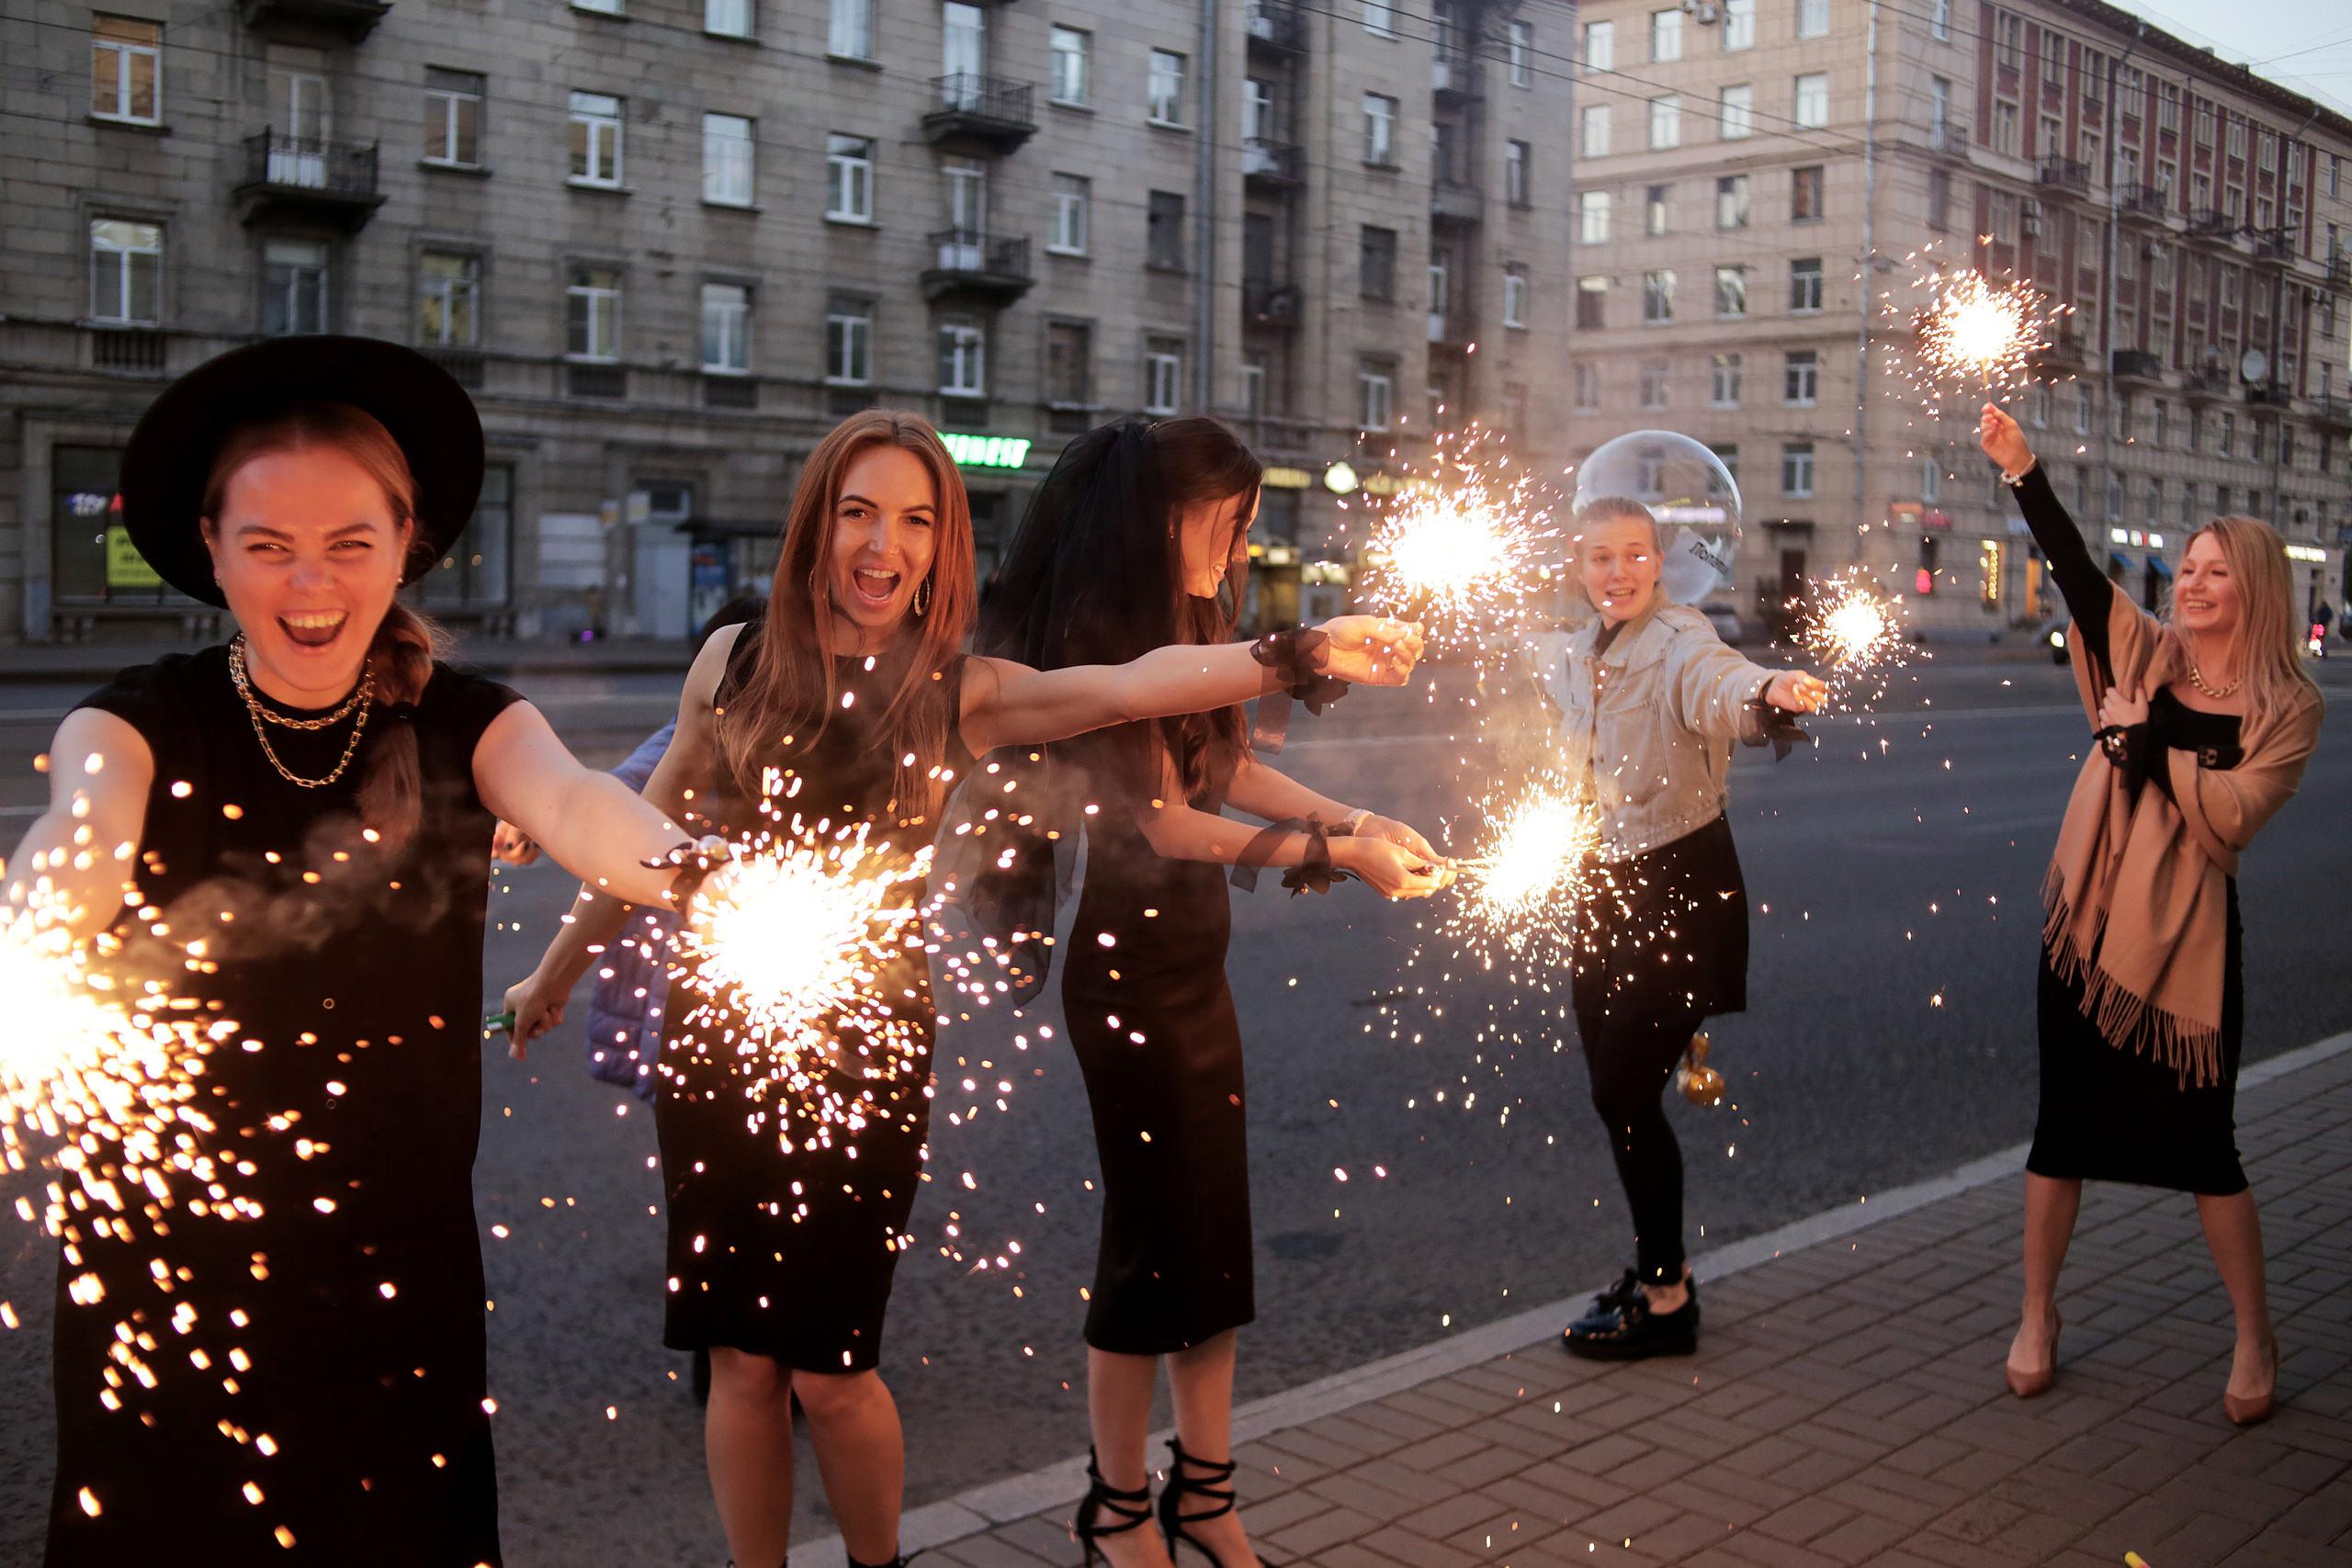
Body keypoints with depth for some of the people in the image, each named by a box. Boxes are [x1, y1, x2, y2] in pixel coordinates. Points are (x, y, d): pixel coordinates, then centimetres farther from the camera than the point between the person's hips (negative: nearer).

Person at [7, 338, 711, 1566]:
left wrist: (688, 867, -47)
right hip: (164, 1267, -1)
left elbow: (572, 805, -24)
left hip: (398, 1267, 1)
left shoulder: (465, 725, -3)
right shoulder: (141, 725, -5)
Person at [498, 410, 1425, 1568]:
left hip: (862, 1047, -1)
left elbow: (1127, 687, -19)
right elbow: (648, 834, 13)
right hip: (718, 1033, 2)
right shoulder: (737, 660, 2)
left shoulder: (960, 693, -2)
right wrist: (553, 974, 23)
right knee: (740, 1355, 8)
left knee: (829, 1369, 4)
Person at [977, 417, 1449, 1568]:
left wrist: (1363, 820, 6)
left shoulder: (1187, 623, 9)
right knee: (1155, 1233, 0)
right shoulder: (1098, 633, -18)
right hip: (1129, 966, -8)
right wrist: (1338, 853, -15)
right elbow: (1166, 823, -20)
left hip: (1193, 963, 8)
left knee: (1215, 1231, 12)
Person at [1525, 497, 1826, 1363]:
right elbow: (1539, 659, 34)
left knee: (1625, 1092, -8)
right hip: (1604, 888, 8)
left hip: (1679, 889, -7)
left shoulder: (1678, 641, -16)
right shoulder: (1574, 655, 7)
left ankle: (1663, 1302, 6)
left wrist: (1767, 691, -62)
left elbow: (1715, 682, -42)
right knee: (1615, 1088, 12)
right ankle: (1659, 1266, 30)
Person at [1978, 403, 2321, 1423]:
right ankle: (2037, 1319, 24)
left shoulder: (2289, 707, -3)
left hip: (2187, 938, -2)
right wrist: (2021, 469, -20)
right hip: (2087, 920, 2)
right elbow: (2073, 568, -9)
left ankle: (2255, 1341, 23)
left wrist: (2144, 736, -15)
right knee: (2064, 1125, 9)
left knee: (2201, 1140, 3)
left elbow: (2229, 815, -14)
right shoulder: (2145, 653, 4)